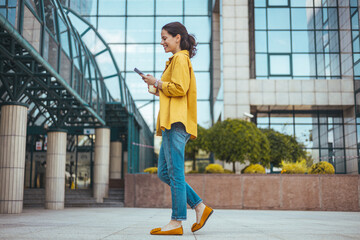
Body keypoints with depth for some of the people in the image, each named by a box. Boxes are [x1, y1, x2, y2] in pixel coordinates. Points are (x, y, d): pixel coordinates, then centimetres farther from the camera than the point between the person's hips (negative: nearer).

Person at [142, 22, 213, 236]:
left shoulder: (180, 59, -4)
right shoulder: (177, 60, 27)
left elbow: (179, 88, -16)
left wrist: (157, 83, -5)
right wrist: (158, 89, 18)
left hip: (176, 122, -11)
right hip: (173, 122, 11)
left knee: (175, 173, -9)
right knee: (164, 173, 10)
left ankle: (177, 222, -4)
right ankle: (200, 207, 12)